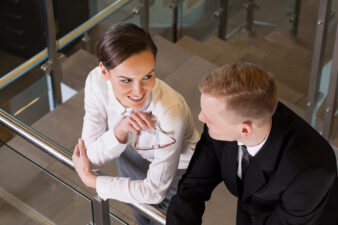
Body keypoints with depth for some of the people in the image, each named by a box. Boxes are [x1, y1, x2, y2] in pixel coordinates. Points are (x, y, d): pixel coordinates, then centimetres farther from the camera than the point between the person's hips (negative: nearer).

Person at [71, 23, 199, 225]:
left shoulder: (170, 113, -41)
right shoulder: (97, 82, -30)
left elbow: (155, 191, -28)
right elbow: (92, 158, -23)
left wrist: (90, 179, -20)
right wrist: (119, 131, -42)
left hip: (178, 170, -4)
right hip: (133, 155, 4)